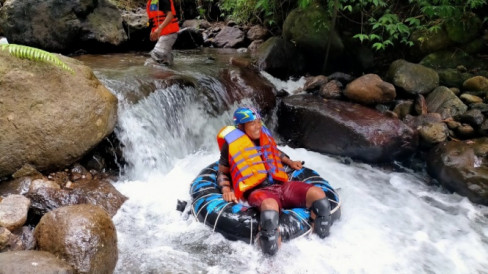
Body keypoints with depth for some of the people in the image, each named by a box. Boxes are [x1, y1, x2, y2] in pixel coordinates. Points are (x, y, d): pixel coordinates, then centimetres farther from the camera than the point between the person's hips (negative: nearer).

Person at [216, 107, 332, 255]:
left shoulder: (265, 135, 21)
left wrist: (290, 162, 38)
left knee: (318, 193, -18)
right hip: (256, 191, -6)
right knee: (270, 204, -44)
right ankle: (270, 256, -30)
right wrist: (225, 189, -3)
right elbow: (222, 172, 14)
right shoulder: (232, 143, 5)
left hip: (280, 185, 6)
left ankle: (322, 239, -5)